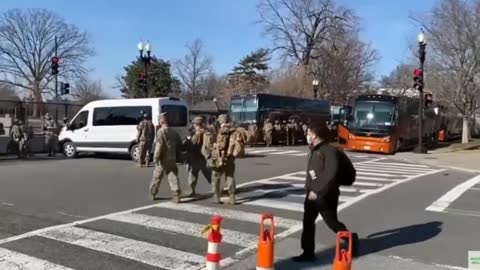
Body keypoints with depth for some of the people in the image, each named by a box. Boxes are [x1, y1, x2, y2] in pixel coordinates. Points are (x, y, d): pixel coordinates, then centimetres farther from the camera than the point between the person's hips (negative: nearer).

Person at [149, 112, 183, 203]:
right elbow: (179, 144, 16)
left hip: (163, 160, -5)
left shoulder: (161, 132, -12)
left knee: (157, 177, 11)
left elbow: (159, 146, -19)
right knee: (173, 177, 2)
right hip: (172, 159, 5)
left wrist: (156, 158, -15)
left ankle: (152, 194, 26)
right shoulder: (174, 132, 9)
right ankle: (176, 195, -8)